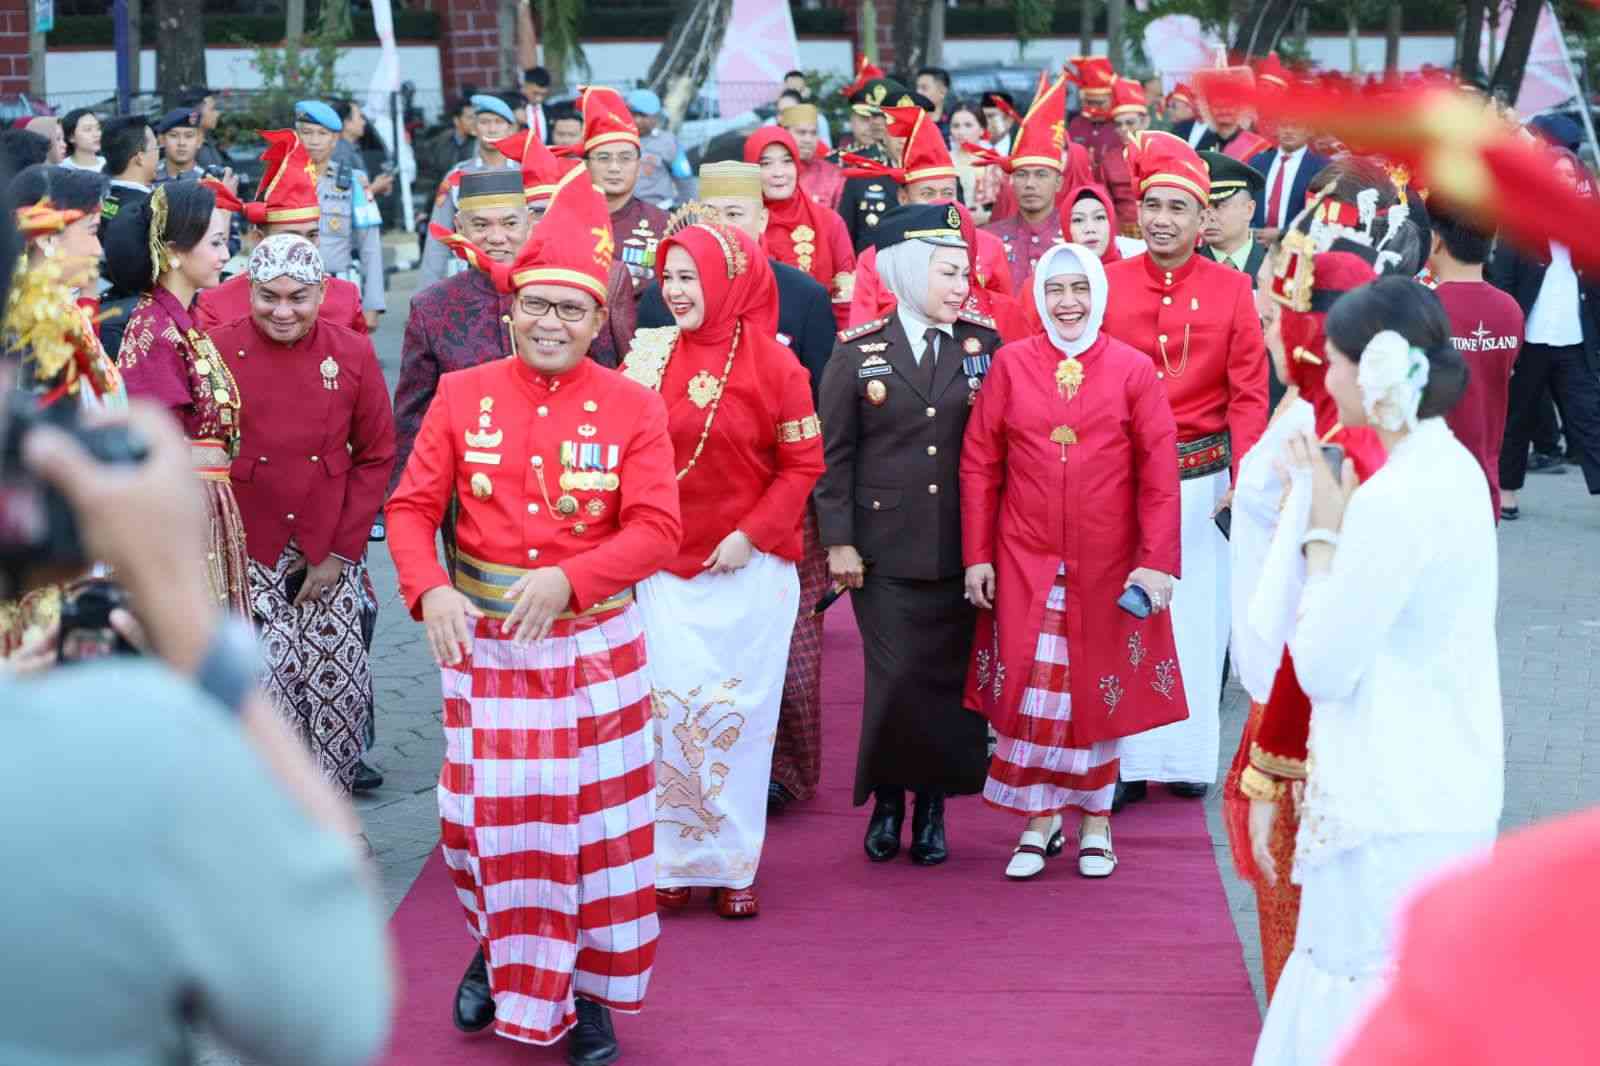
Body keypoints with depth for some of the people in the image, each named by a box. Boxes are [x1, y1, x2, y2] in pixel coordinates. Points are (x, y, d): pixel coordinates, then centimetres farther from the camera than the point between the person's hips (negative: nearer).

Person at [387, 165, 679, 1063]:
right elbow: (413, 507, -1)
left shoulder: (633, 409, -4)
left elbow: (656, 531, -12)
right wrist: (430, 591, -20)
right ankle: (501, 954, 33)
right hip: (484, 643, 1)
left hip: (594, 644, -1)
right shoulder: (462, 395, 0)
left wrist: (567, 579, -27)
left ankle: (590, 992, 20)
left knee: (599, 819, 4)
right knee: (483, 814, 7)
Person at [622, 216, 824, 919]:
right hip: (664, 566, 2)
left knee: (737, 712, 3)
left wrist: (752, 535, -11)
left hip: (748, 569, -2)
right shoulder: (649, 355, 3)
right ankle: (673, 860, 11)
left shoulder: (770, 363, -5)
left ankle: (733, 865, 13)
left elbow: (803, 463, -3)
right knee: (668, 708, 0)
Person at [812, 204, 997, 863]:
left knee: (950, 679, 4)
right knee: (895, 678, -4)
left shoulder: (984, 345, 4)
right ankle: (887, 800, 16)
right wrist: (837, 541, -3)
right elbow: (834, 452, 2)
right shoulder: (858, 351, 1)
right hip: (885, 551, -1)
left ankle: (932, 807, 18)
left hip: (962, 550, 2)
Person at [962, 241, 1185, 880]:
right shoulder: (1011, 365, 1)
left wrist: (1158, 560, -11)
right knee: (1031, 690, -1)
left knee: (1100, 691, 8)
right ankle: (1039, 821, 11)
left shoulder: (1133, 370, -1)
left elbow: (1159, 471, -4)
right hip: (1024, 561, 1)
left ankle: (1094, 820, 22)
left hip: (1107, 562, 0)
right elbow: (978, 463, 2)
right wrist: (977, 554, -2)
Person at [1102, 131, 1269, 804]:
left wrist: (1243, 479, -9)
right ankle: (1125, 760, 10)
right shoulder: (1106, 285, 1)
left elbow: (1249, 393, 0)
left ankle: (1188, 757, 16)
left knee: (1197, 615, 5)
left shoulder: (1231, 289, 1)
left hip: (1202, 477, 0)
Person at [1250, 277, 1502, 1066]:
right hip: (1449, 789, 10)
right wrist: (1337, 522, 7)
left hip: (1396, 811, -10)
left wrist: (1322, 534, -9)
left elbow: (1323, 667, -17)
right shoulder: (1451, 468, 6)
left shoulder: (1393, 501, -23)